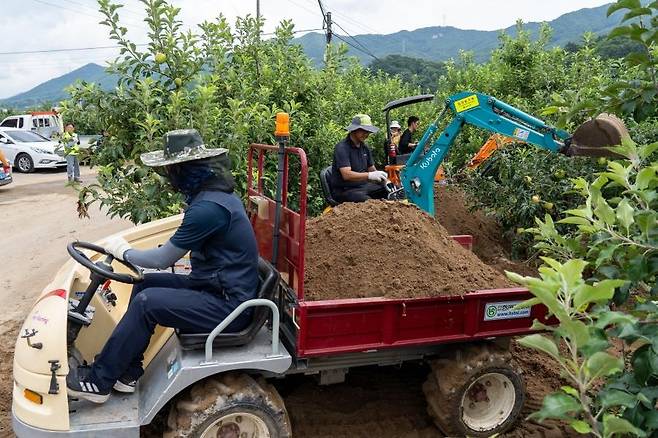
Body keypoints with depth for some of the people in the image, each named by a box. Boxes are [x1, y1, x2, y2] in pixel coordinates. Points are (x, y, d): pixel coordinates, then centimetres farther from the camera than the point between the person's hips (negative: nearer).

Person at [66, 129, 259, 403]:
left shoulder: (208, 207, -24)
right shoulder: (216, 192, 7)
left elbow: (162, 260, -15)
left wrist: (123, 252, 2)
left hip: (228, 305, -10)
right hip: (220, 287, 10)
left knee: (146, 302, -16)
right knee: (145, 283, 11)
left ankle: (99, 382, 2)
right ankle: (128, 372, 17)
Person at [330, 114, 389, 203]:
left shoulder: (364, 147, 11)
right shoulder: (342, 148, -14)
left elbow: (371, 168, 15)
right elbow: (346, 175, -25)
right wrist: (369, 175, -36)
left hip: (363, 185, 8)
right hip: (345, 190, -8)